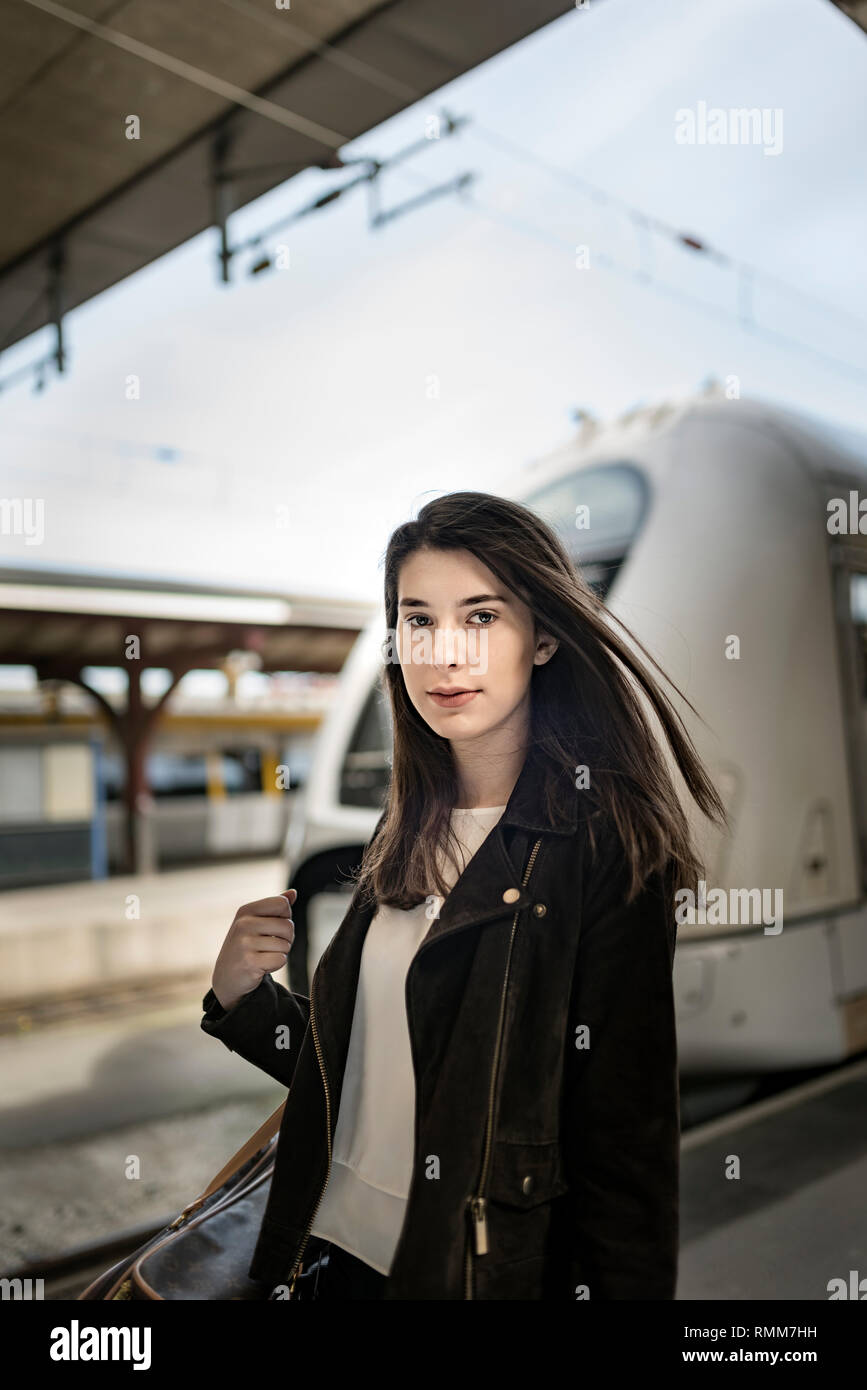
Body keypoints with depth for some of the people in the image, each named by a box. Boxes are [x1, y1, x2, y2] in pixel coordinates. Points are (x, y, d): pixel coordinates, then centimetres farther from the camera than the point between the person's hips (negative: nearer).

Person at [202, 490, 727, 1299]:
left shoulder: (606, 846, -18)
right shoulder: (407, 831, 1)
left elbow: (627, 1143, -17)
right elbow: (357, 1066, 7)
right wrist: (240, 996, -7)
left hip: (492, 1268, -6)